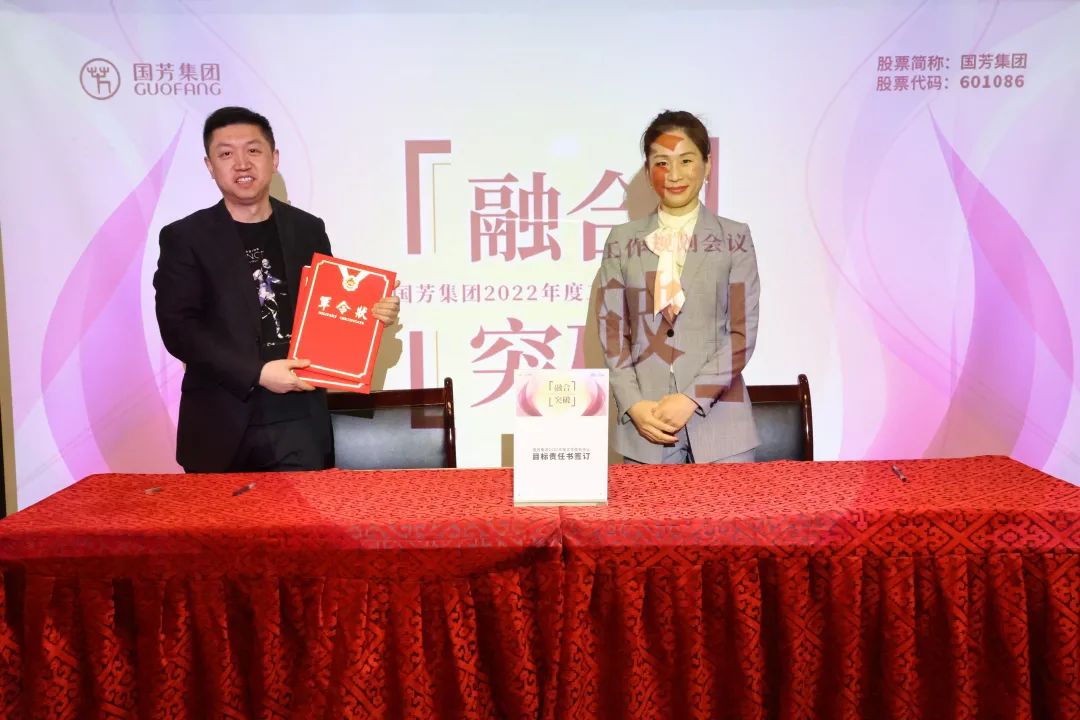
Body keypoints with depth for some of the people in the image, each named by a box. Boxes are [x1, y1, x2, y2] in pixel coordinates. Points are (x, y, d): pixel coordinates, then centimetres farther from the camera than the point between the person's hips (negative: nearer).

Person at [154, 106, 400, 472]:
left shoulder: (308, 229, 9)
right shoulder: (184, 237, 1)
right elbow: (177, 327, -7)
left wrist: (371, 314, -5)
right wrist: (256, 373, -16)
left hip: (299, 421, 2)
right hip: (220, 426, -2)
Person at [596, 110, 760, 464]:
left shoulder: (734, 238, 4)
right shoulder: (622, 241, 7)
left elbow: (743, 333, 0)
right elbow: (612, 331, 5)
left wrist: (692, 398, -10)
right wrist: (634, 405, -6)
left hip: (718, 421, 0)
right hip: (646, 422, 1)